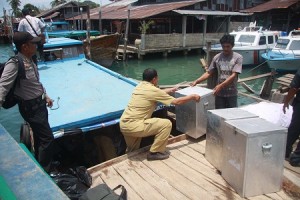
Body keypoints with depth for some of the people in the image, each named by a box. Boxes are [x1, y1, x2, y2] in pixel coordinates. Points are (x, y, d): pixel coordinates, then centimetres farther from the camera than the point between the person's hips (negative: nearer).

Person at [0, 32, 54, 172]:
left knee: (39, 137, 22)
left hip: (39, 103, 9)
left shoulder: (29, 61, 4)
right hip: (31, 108, -9)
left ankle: (39, 165, 41)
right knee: (48, 138, -5)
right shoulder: (14, 64, -23)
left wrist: (45, 96, 20)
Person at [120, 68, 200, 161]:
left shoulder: (140, 86, 12)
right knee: (166, 124, -4)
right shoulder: (153, 90, -11)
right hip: (133, 126, -9)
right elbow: (176, 102, -5)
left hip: (123, 124, 9)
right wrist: (192, 97, 8)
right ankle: (154, 152, 7)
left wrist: (169, 91, 43)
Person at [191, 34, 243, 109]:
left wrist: (220, 86, -25)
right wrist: (196, 81, -11)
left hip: (232, 94, -2)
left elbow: (233, 75, -14)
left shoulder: (238, 58, -5)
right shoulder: (217, 57, 3)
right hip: (219, 93, 2)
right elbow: (209, 73, 2)